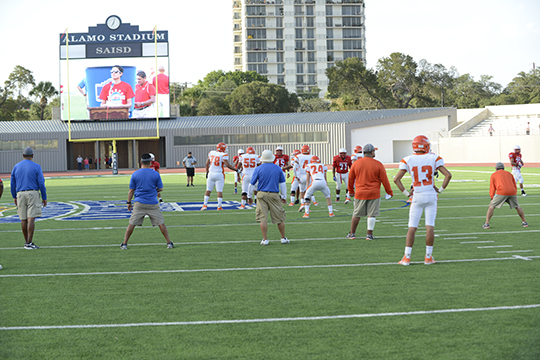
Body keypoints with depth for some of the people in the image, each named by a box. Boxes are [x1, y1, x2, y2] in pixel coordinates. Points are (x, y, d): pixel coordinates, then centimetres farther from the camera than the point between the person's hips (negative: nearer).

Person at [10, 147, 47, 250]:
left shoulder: (16, 167, 8)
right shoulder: (36, 167, -2)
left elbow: (12, 183, 11)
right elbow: (41, 183, -5)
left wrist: (14, 197, 19)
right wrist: (44, 198, 1)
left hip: (20, 194, 4)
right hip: (33, 194, -4)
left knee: (23, 220, 9)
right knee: (31, 218, -8)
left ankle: (27, 242, 16)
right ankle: (29, 243, -14)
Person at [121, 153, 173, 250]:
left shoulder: (135, 174, 0)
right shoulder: (156, 174, -2)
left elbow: (131, 190, 2)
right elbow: (160, 189, 4)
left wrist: (129, 202, 11)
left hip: (139, 203, 1)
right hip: (153, 204, 0)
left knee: (131, 224, 7)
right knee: (161, 223, 7)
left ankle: (124, 244, 8)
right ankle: (169, 243, 9)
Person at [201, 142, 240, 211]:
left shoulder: (211, 153, 5)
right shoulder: (223, 155, -10)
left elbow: (207, 164, 10)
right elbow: (227, 165, -16)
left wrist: (207, 172, 23)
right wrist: (236, 170, -7)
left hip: (211, 174, 4)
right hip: (219, 174, -4)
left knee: (208, 190, 11)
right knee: (219, 191, 1)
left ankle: (205, 205, 6)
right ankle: (219, 206, 0)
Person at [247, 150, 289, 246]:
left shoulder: (258, 169, -1)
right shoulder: (278, 169, 4)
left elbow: (252, 184, 2)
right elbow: (283, 184, 9)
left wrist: (249, 196, 14)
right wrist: (283, 197, 18)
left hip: (262, 195, -1)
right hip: (274, 195, 1)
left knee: (262, 218, 3)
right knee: (279, 218, 10)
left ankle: (265, 239, 2)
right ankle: (283, 238, 18)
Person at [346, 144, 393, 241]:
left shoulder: (356, 163, 0)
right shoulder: (378, 164, -7)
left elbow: (351, 178, 9)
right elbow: (384, 180, -3)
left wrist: (351, 190, 25)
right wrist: (389, 192, 9)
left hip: (360, 193, 2)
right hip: (374, 194, -2)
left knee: (356, 214, 12)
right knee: (371, 215, 5)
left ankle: (352, 234, 18)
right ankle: (369, 234, 6)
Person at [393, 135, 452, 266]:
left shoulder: (408, 160, -2)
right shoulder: (434, 158, -2)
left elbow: (396, 179, -5)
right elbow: (448, 175, -6)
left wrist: (406, 193, 4)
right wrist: (440, 190, 4)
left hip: (417, 196, 0)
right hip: (431, 195, 0)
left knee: (412, 227, 3)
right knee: (430, 227, 2)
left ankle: (407, 257, -1)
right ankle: (428, 257, 5)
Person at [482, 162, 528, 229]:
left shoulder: (493, 175, 20)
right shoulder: (509, 174, 28)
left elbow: (492, 188, 15)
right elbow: (515, 187, 26)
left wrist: (492, 198, 24)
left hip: (501, 192, -3)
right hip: (512, 192, 3)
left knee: (491, 206, 8)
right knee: (517, 206, 24)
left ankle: (486, 224, -1)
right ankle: (524, 222, 24)